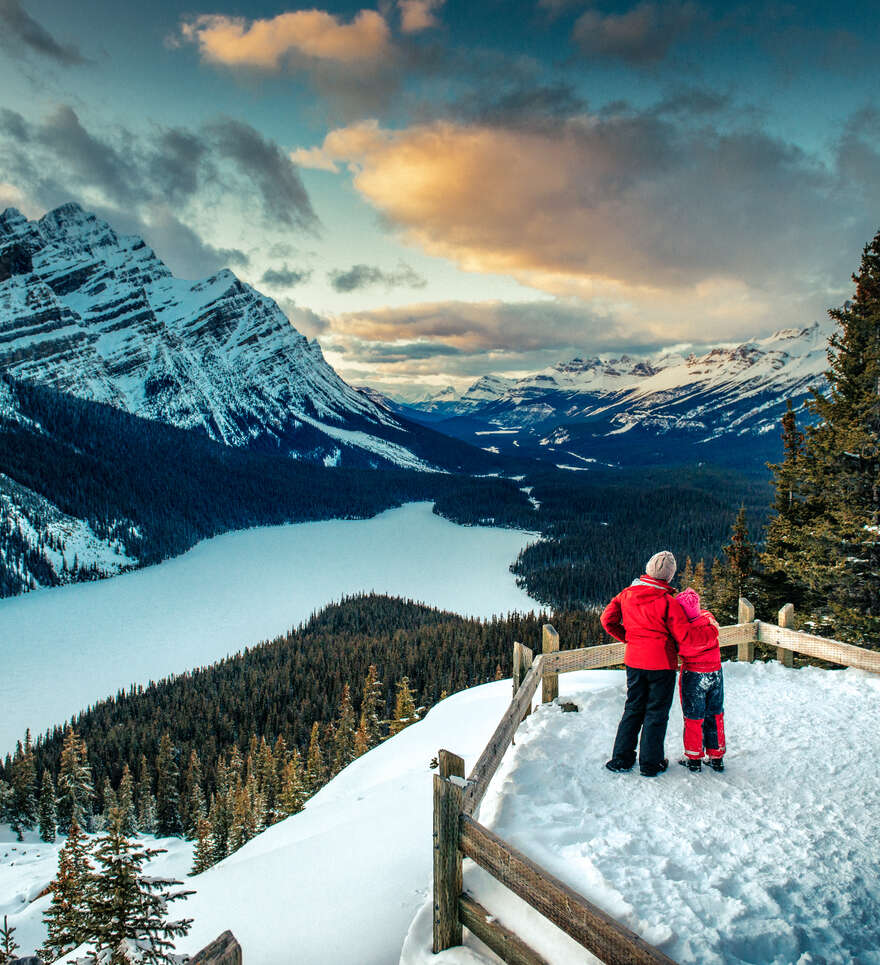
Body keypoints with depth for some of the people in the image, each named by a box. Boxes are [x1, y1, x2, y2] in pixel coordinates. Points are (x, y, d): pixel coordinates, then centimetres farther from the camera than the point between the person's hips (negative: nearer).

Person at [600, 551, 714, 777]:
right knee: (656, 712, 9)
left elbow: (607, 620, 3)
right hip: (661, 664, -4)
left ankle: (622, 758, 21)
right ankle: (650, 763, 18)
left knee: (633, 708, 18)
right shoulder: (668, 602, -18)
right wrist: (706, 627, 2)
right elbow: (685, 635, -16)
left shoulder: (627, 594, -2)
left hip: (634, 661, 5)